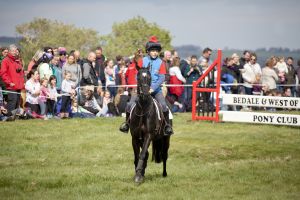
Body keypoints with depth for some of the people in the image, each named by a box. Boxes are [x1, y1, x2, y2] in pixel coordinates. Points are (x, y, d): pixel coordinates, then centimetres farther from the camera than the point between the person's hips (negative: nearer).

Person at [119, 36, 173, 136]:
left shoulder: (160, 63, 1)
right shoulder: (142, 61, 3)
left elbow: (162, 78, -6)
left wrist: (153, 88, -18)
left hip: (156, 89, -1)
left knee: (163, 105, -20)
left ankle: (167, 125, -4)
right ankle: (127, 122, 10)